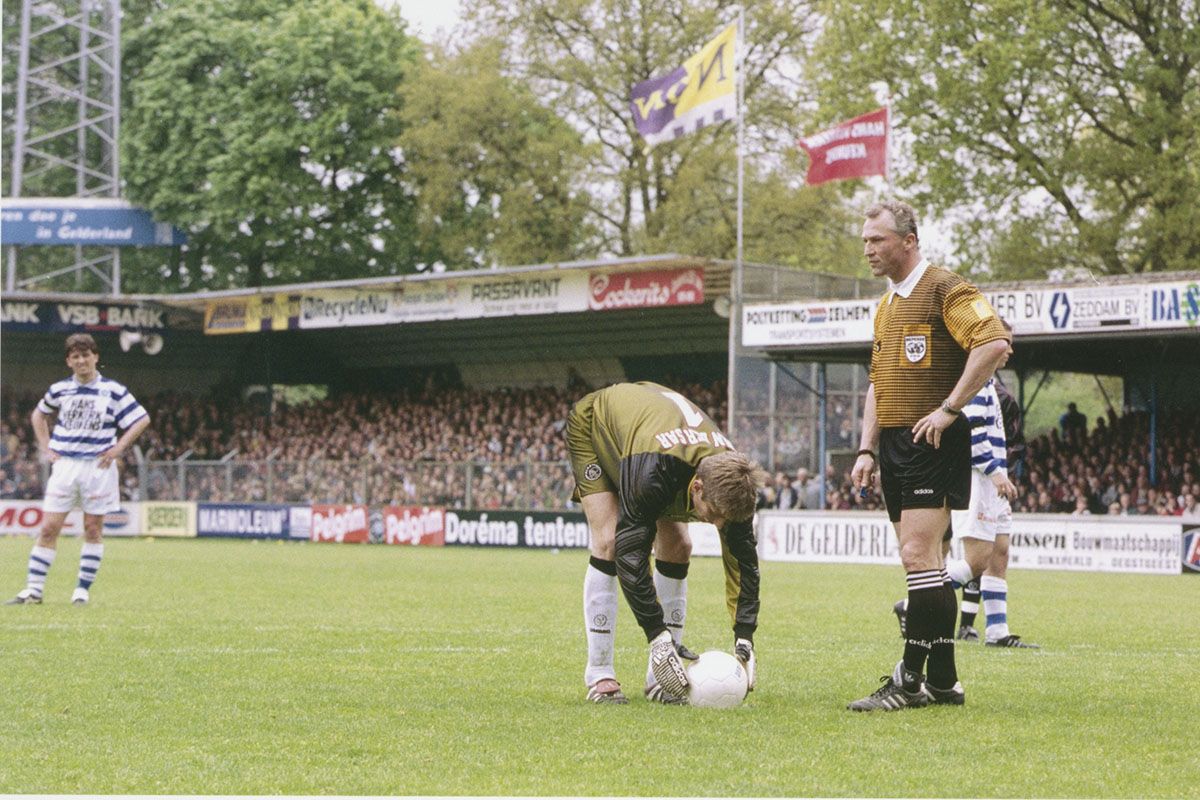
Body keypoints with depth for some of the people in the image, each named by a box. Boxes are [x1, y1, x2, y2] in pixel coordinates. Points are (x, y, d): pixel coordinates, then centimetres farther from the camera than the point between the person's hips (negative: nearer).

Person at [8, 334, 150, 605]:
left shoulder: (113, 391, 0)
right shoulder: (59, 390, 6)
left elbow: (142, 419, 4)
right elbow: (39, 415, 24)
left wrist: (119, 447, -3)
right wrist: (46, 447, 12)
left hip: (98, 467, -1)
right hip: (64, 464, 1)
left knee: (93, 528, 2)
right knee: (49, 527, -4)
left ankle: (83, 589, 10)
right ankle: (34, 589, -1)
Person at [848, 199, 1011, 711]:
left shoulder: (943, 290, -8)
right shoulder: (887, 306, 20)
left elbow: (993, 342, -20)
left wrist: (949, 409, -19)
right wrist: (867, 449, 15)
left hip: (933, 444, -9)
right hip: (895, 445, 9)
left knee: (919, 557, -13)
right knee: (924, 563, 8)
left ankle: (910, 680, -11)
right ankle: (943, 682, 12)